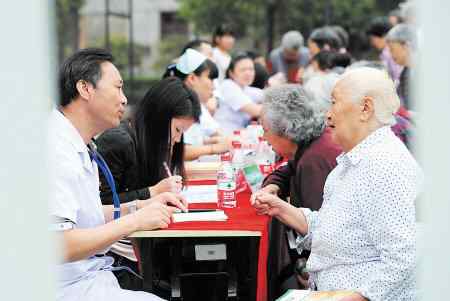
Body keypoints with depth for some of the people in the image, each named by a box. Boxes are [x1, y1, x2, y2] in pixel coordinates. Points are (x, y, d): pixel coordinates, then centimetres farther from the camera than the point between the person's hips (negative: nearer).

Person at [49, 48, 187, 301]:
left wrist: (141, 206, 8)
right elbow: (56, 246, -26)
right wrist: (135, 221, -19)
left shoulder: (81, 149, 14)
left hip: (94, 275, 10)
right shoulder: (57, 152, -20)